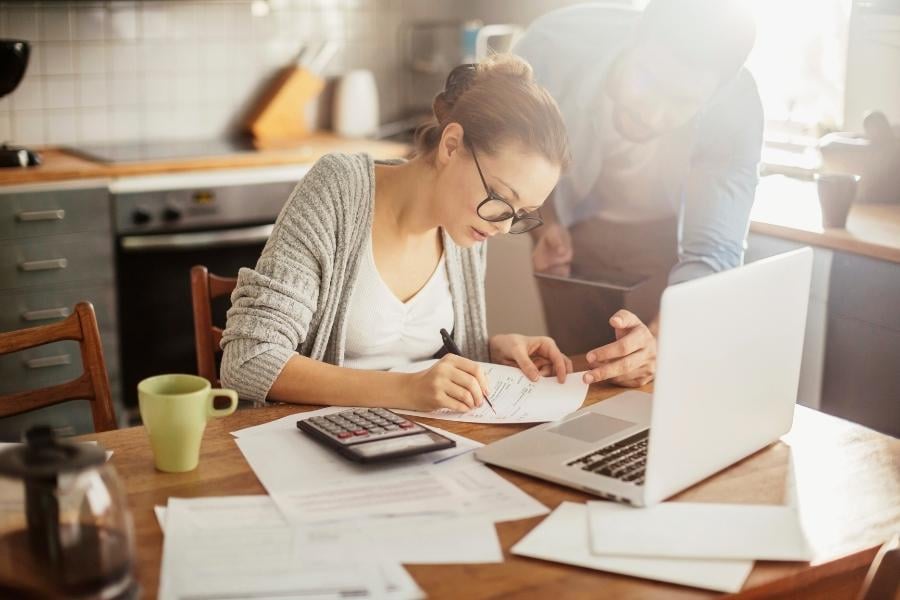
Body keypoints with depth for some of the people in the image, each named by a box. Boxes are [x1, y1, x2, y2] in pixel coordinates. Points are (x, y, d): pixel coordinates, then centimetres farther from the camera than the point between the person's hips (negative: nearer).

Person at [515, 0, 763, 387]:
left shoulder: (735, 111, -31)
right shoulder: (557, 43, -30)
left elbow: (711, 254, -35)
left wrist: (657, 339, -54)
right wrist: (542, 223, -25)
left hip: (667, 241, -1)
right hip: (572, 230, 1)